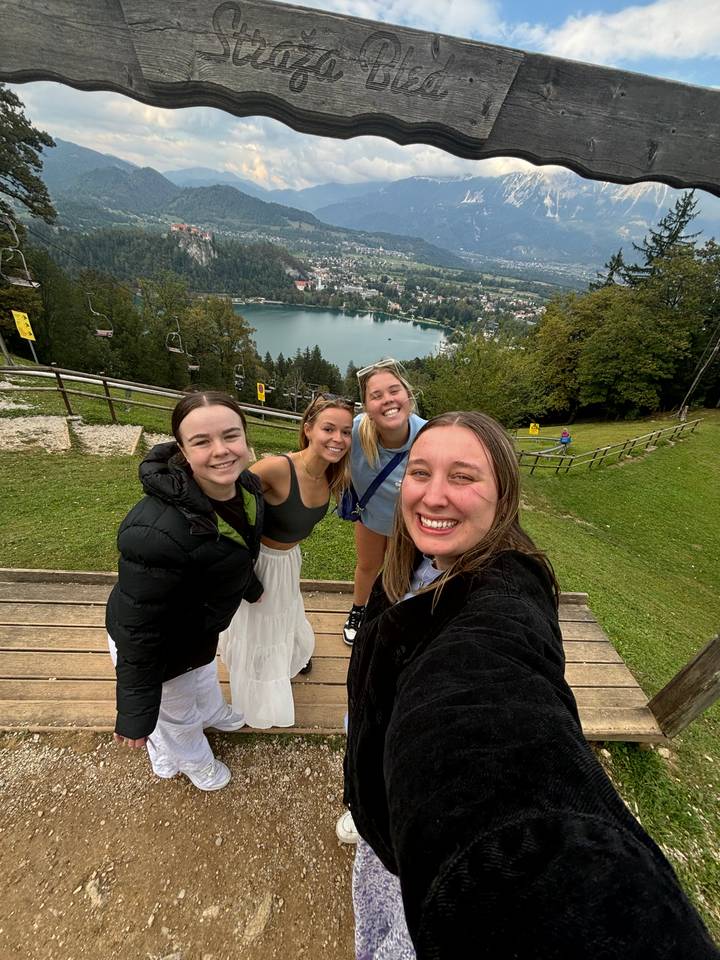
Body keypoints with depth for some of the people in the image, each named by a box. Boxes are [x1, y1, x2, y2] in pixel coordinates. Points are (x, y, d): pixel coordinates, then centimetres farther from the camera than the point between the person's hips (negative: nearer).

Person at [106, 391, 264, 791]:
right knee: (177, 714, 28)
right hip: (157, 649, -6)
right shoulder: (157, 532, -43)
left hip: (199, 630, 6)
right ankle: (195, 762, 63)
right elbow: (139, 628, -29)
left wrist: (250, 586, 20)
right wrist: (136, 714, -17)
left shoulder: (247, 487, -19)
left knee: (203, 676, 38)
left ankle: (215, 713, 73)